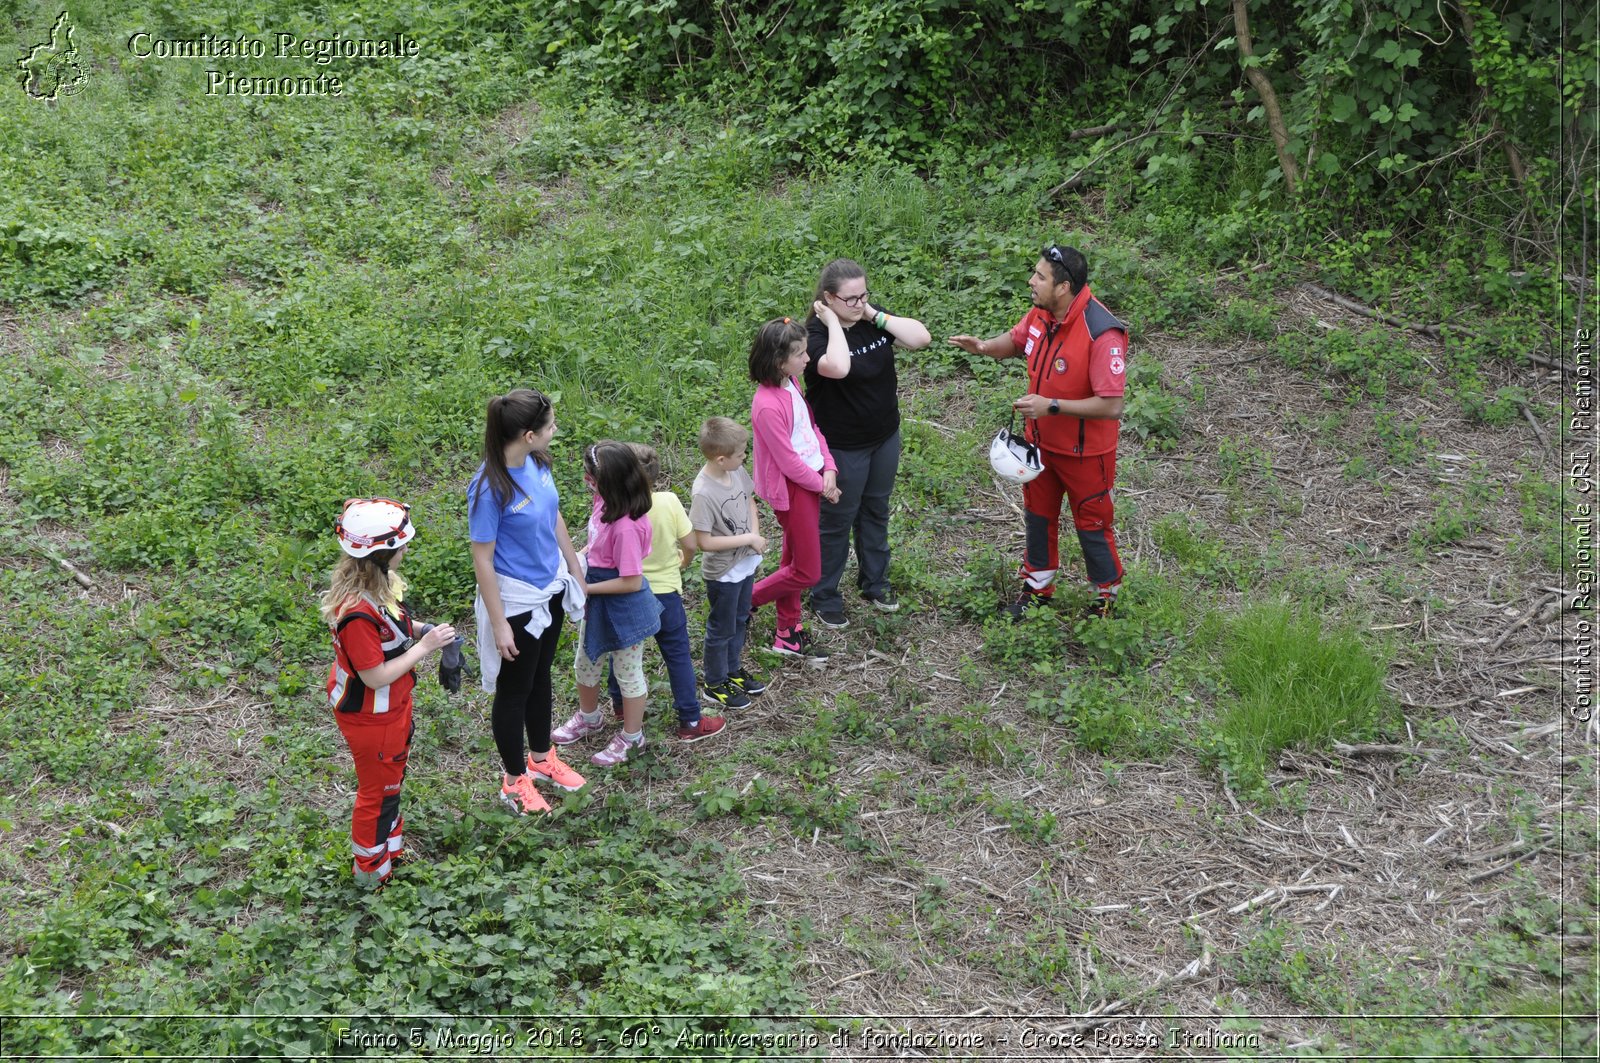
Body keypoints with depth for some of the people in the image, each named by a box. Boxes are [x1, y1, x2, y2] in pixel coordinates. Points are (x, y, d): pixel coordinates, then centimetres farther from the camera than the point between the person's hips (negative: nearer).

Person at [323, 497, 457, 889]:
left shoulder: (375, 584, -8)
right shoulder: (357, 613, -37)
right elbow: (376, 677, -30)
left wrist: (418, 633, -6)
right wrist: (424, 646, -24)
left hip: (391, 708, 9)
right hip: (370, 719, -9)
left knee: (391, 779, 28)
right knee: (378, 790, 14)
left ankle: (391, 846, 51)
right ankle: (372, 871, 36)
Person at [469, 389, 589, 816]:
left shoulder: (536, 462, -7)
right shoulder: (490, 488, -29)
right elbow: (482, 560, -22)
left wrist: (576, 573, 15)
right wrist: (499, 624, -18)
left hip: (551, 588, 7)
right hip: (516, 599, -7)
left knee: (541, 677, 25)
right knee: (514, 688, 12)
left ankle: (541, 758, 46)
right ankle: (514, 779, 31)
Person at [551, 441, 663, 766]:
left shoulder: (626, 527, -35)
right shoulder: (604, 504, -9)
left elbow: (631, 582, -29)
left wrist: (587, 588, -21)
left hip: (623, 608, -9)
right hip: (597, 603, 9)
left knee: (628, 672, 14)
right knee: (585, 663, 27)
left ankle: (631, 738, 35)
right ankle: (588, 717, 53)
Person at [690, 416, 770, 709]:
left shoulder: (737, 471, -9)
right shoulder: (703, 493, -31)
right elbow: (704, 542, -29)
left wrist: (756, 533, -7)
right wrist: (748, 539, -24)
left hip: (746, 563, 7)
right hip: (723, 572, -7)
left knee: (740, 621, 25)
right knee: (721, 630, 12)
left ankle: (733, 670, 46)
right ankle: (716, 683, 32)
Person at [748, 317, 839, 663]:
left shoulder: (791, 383, 0)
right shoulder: (768, 406, -29)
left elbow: (812, 426, 10)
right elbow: (789, 462, -22)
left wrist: (829, 468, -3)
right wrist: (822, 486, -9)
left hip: (812, 479, 9)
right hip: (791, 489, -9)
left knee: (793, 561, 19)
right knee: (807, 572, 2)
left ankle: (789, 632, 31)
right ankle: (744, 601, 20)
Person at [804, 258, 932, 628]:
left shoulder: (874, 320, -4)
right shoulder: (817, 333, -23)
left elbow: (921, 338, -14)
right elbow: (837, 367, -44)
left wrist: (875, 316, -18)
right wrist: (833, 322, -31)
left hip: (885, 437, 6)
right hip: (842, 448, -6)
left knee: (876, 512, 22)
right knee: (837, 520, 8)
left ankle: (874, 583, 41)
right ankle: (824, 597, 25)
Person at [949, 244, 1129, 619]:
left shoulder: (1101, 334, -33)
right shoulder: (1041, 314, -11)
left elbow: (1111, 406, -33)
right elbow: (1016, 340, 12)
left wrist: (1051, 406, -34)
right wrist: (985, 346, -11)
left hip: (1084, 451, -7)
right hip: (1041, 441, 7)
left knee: (1091, 524, 12)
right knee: (1038, 514, 23)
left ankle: (1107, 597, 34)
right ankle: (1037, 585, 44)